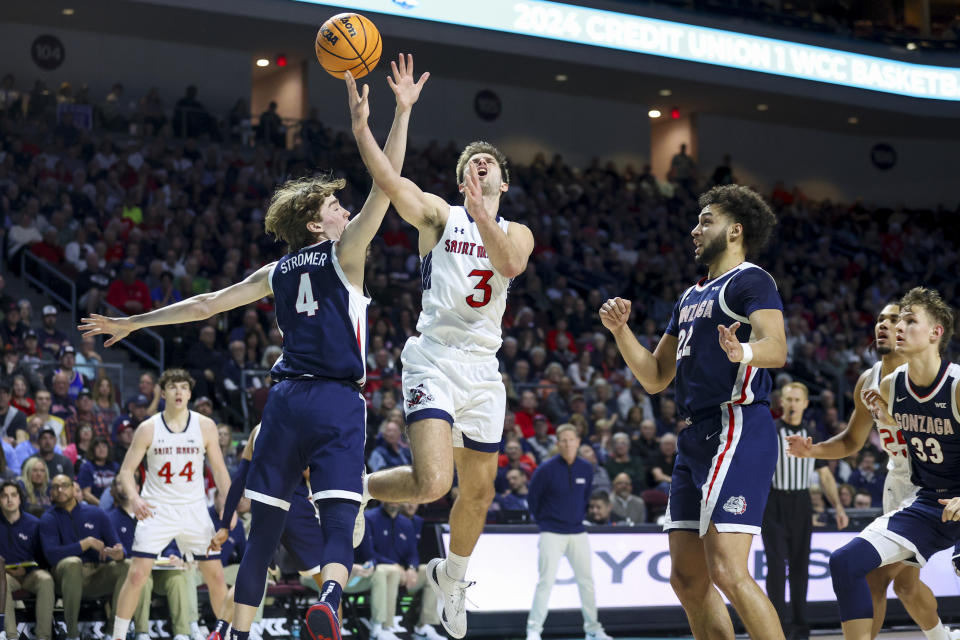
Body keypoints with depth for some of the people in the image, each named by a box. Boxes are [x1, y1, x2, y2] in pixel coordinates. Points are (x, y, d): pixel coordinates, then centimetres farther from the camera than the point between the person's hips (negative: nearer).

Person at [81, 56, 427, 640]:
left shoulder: (277, 272, 16)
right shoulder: (344, 253, 2)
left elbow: (207, 304, 20)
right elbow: (385, 186, -6)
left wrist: (133, 323, 31)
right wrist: (402, 112, -7)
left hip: (287, 399, 5)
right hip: (338, 402, -5)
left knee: (264, 526, 8)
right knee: (339, 519, -13)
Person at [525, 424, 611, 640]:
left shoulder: (586, 468, 3)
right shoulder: (546, 469, -10)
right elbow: (532, 498, 0)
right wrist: (543, 521, 6)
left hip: (577, 533, 5)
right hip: (552, 533, -4)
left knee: (586, 580, 8)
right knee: (546, 581, -11)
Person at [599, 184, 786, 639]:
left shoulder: (750, 280, -4)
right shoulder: (691, 297, 23)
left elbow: (776, 348, -22)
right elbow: (655, 378, 23)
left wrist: (742, 351, -44)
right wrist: (620, 329, 9)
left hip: (737, 431, -10)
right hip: (696, 438, 10)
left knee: (727, 570, -19)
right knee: (687, 577, 8)